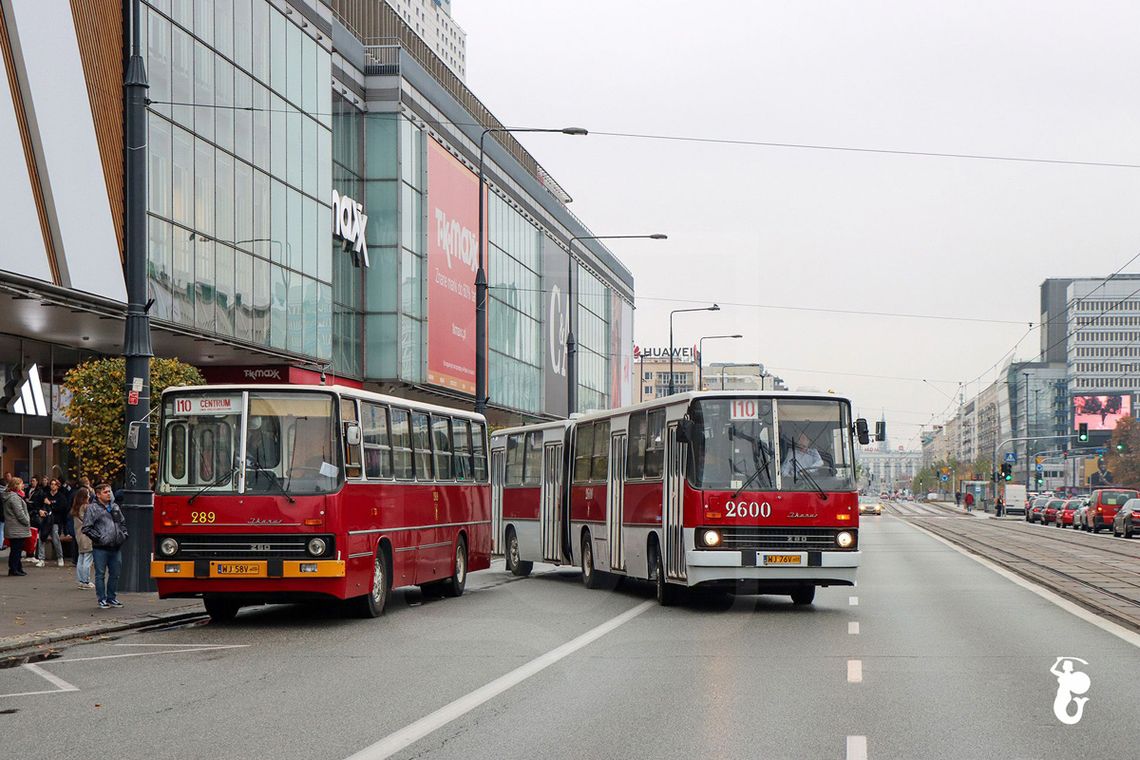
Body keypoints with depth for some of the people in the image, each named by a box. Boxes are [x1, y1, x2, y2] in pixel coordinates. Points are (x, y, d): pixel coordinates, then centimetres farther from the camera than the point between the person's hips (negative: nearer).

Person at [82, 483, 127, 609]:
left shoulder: (115, 507, 15)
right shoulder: (93, 509, -5)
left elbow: (122, 523, 26)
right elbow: (87, 528, -8)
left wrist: (124, 535, 11)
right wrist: (98, 538, -12)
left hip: (116, 547, 6)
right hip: (101, 548, -6)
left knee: (115, 574, 11)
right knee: (100, 574, 1)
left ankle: (111, 597, 22)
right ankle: (102, 600, 7)